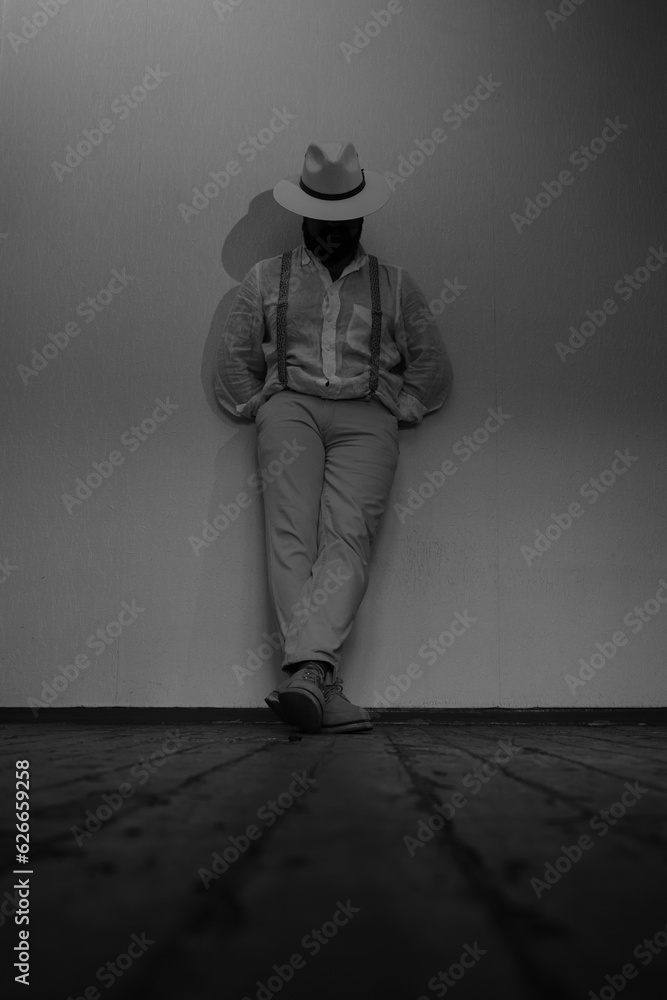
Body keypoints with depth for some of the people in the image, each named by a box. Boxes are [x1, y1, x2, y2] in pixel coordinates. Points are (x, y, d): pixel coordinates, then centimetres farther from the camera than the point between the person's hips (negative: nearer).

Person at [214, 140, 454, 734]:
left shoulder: (394, 285, 22)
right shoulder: (266, 278, 23)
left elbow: (434, 368, 17)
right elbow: (234, 360, 19)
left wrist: (392, 410, 5)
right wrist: (265, 410, 7)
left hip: (366, 416, 0)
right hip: (289, 407, 0)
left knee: (347, 536, -24)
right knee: (292, 535, -23)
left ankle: (308, 669, -36)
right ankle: (325, 688, -32)